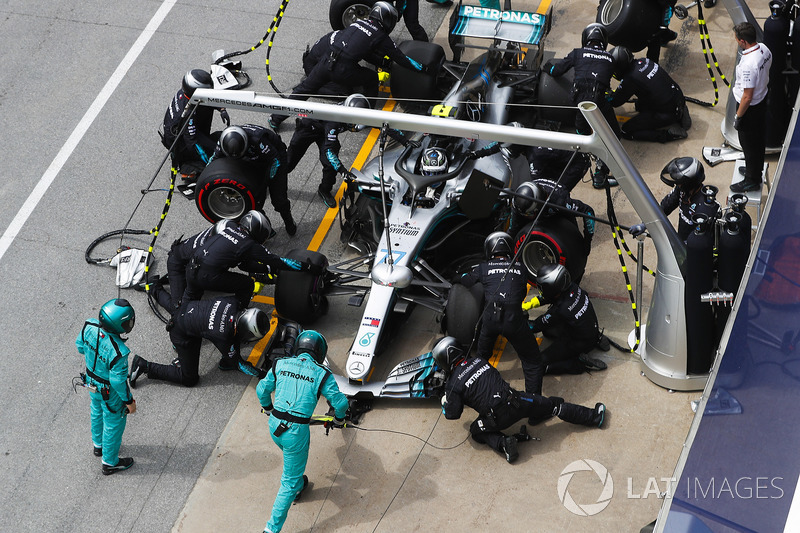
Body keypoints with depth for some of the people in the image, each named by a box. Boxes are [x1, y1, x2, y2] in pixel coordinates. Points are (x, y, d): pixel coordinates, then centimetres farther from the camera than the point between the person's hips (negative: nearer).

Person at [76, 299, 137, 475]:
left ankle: (99, 445, 60)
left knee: (98, 412, 33)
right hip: (110, 392, -6)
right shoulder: (118, 351, -42)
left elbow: (80, 346, -4)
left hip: (91, 379, 6)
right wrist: (129, 400, -12)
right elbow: (118, 381, -28)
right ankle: (110, 462, 41)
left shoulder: (89, 326, -26)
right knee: (114, 422, 20)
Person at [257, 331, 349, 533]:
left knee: (298, 448, 37)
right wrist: (339, 419, 15)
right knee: (290, 481, 11)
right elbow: (340, 402, -7)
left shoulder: (280, 364, 3)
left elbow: (262, 390, 13)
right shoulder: (321, 373, -7)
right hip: (296, 432, -4)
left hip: (274, 426, 4)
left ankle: (297, 486, 58)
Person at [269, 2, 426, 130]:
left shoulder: (359, 23, 22)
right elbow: (401, 59, 12)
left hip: (327, 62, 5)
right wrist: (421, 68, 24)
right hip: (344, 71, -5)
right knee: (372, 78, 20)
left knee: (304, 89, 18)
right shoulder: (382, 37, 5)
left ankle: (276, 119, 24)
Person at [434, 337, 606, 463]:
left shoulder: (453, 384, -5)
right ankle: (594, 416, 19)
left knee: (477, 431, 24)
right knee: (552, 405, 15)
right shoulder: (478, 360, 10)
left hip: (497, 418, -3)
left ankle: (503, 443, -2)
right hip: (516, 403, 3)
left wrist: (445, 402, 18)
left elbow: (453, 414, -4)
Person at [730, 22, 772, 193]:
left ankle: (752, 180, 27)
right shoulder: (764, 49, -10)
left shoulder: (748, 65, -37)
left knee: (749, 145, 11)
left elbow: (747, 97, -29)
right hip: (762, 99, 9)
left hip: (750, 107, -9)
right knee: (759, 139, 26)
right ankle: (756, 169, 47)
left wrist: (738, 117, -16)